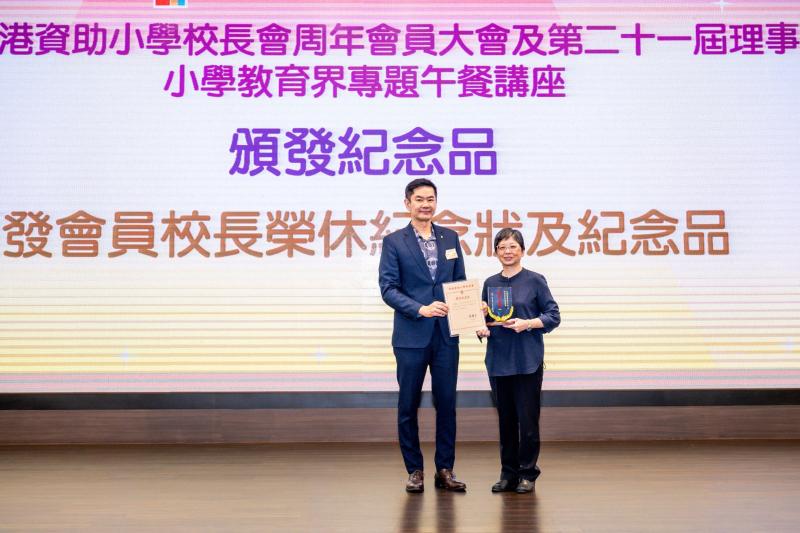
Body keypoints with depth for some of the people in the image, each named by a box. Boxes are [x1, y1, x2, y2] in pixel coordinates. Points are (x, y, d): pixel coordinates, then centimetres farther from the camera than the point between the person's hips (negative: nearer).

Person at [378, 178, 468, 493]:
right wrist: (421, 309, -19)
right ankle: (415, 470, 19)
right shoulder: (394, 242, -1)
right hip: (411, 336, -3)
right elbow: (388, 288, -7)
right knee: (408, 405, 6)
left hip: (446, 335, 3)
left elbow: (460, 282, 13)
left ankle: (445, 470, 18)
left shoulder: (450, 237, 11)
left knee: (446, 403, 7)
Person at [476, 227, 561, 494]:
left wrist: (527, 323, -16)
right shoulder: (490, 283, 10)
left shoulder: (535, 280, -2)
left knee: (527, 419, 0)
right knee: (506, 419, 9)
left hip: (528, 360, -4)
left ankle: (527, 474, 14)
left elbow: (553, 316, -2)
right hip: (498, 360, 4)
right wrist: (482, 328, -4)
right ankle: (508, 473, 20)